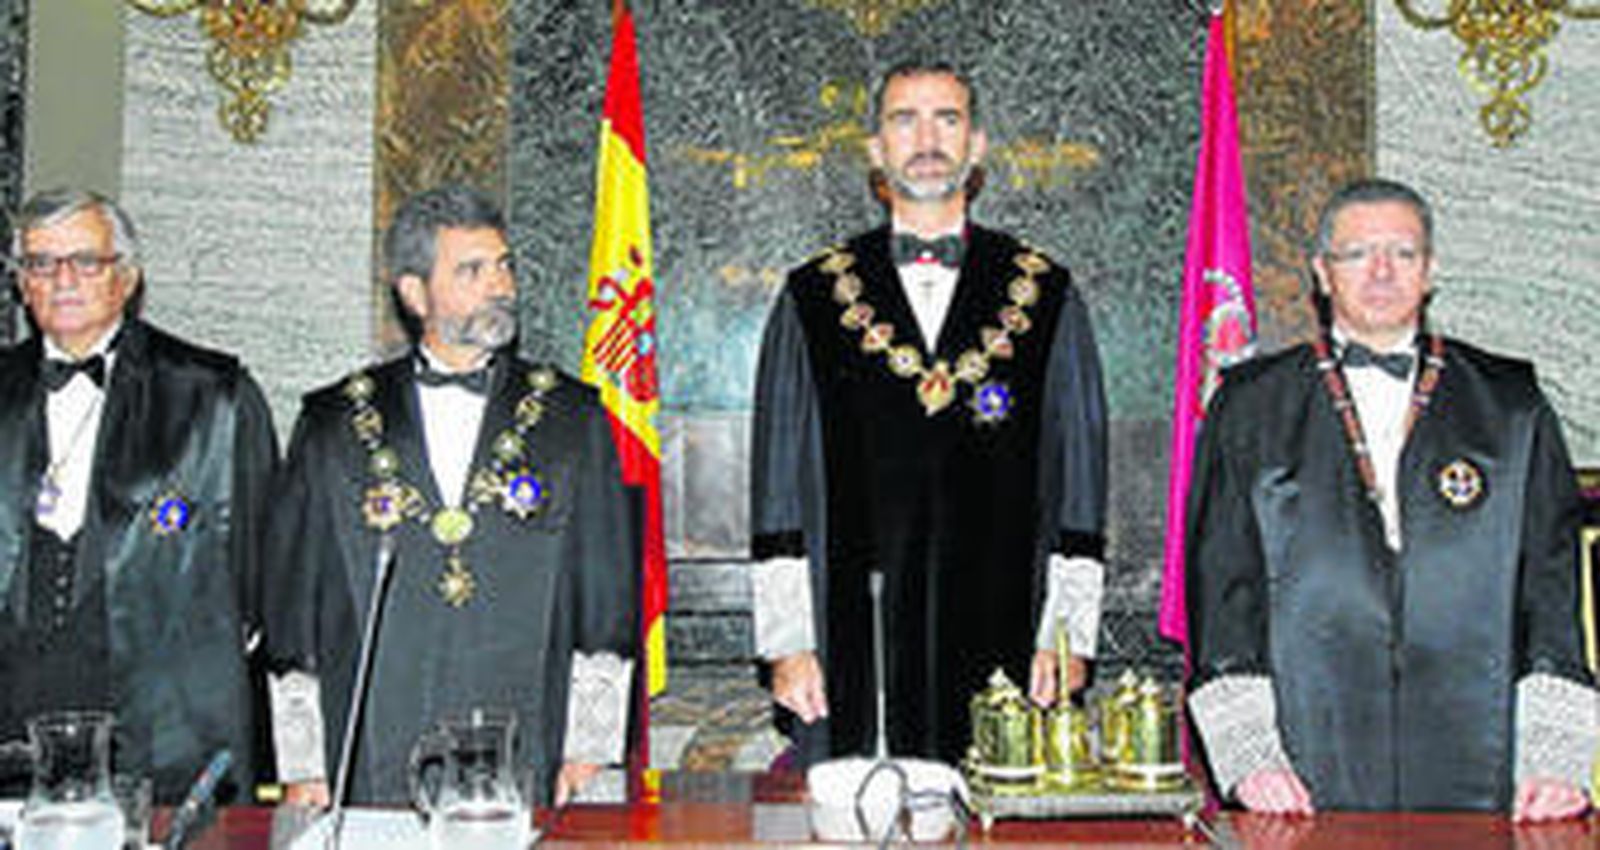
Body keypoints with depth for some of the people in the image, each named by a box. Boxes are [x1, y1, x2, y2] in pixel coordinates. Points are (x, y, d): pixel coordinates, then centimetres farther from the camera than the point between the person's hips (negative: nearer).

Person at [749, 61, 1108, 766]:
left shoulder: (1045, 296, 8)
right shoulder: (814, 298, 7)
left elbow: (1078, 474, 7)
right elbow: (780, 482, 6)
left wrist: (1067, 634, 1)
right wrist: (787, 641, -1)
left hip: (1003, 647, 0)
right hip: (856, 646, 0)